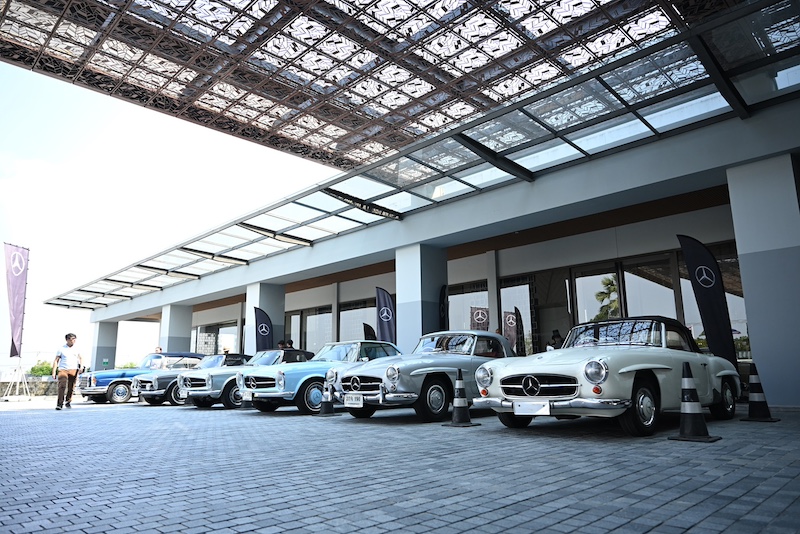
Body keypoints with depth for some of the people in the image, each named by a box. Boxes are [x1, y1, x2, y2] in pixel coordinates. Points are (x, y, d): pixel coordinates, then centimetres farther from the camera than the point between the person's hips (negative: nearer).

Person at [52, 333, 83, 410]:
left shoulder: (76, 349, 11)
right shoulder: (61, 349, 3)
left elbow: (80, 359, 23)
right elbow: (56, 361, 4)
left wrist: (81, 366, 6)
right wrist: (54, 372, -3)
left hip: (73, 370, 2)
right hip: (63, 370, -2)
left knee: (71, 387, 3)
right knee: (62, 386, -16)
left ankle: (68, 402, 22)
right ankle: (59, 404, -15)